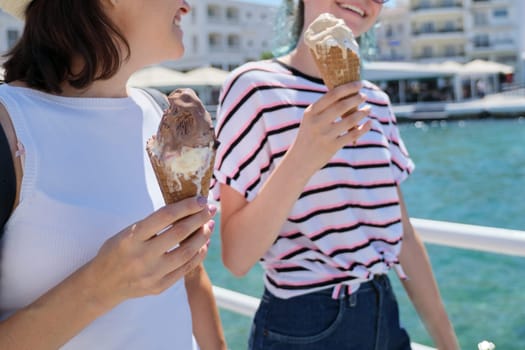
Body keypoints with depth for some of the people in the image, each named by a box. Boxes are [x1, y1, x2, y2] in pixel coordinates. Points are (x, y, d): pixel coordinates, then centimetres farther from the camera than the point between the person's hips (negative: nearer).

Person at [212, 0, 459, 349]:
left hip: (385, 320, 6)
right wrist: (301, 161, -31)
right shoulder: (256, 87, -13)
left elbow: (402, 234, 9)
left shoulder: (375, 102, 5)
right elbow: (236, 257, -17)